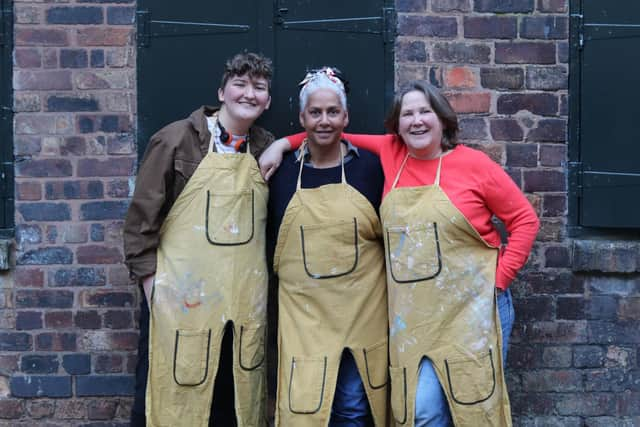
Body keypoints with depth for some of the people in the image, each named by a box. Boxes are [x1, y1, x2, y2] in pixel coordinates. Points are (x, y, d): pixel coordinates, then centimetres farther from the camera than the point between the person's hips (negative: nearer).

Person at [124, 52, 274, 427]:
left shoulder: (267, 148, 8)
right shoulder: (178, 139, -3)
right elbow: (142, 217, -3)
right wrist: (152, 282, -8)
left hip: (244, 303, 4)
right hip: (181, 300, -4)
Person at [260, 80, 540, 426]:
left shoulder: (474, 164, -5)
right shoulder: (390, 153, 4)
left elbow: (525, 219, 0)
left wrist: (500, 278, -6)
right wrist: (284, 143, 7)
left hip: (473, 306, -2)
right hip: (414, 312, 2)